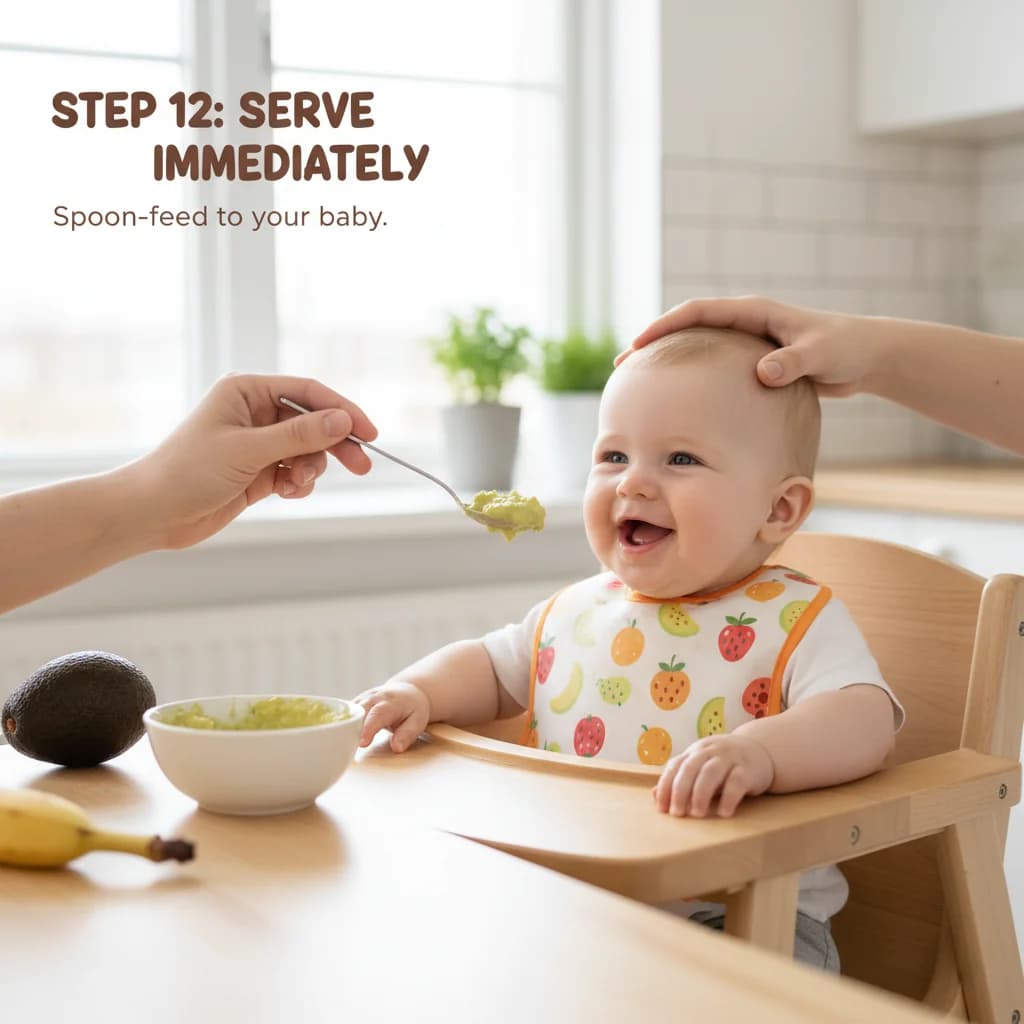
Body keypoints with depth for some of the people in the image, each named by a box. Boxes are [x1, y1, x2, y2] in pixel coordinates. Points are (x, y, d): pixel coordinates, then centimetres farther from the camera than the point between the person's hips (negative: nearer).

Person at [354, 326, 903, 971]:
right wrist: (417, 692, 2)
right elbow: (488, 669, 25)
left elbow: (866, 720, -25)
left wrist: (758, 751, -45)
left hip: (744, 919, -5)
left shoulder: (793, 620, -8)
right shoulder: (573, 612, 9)